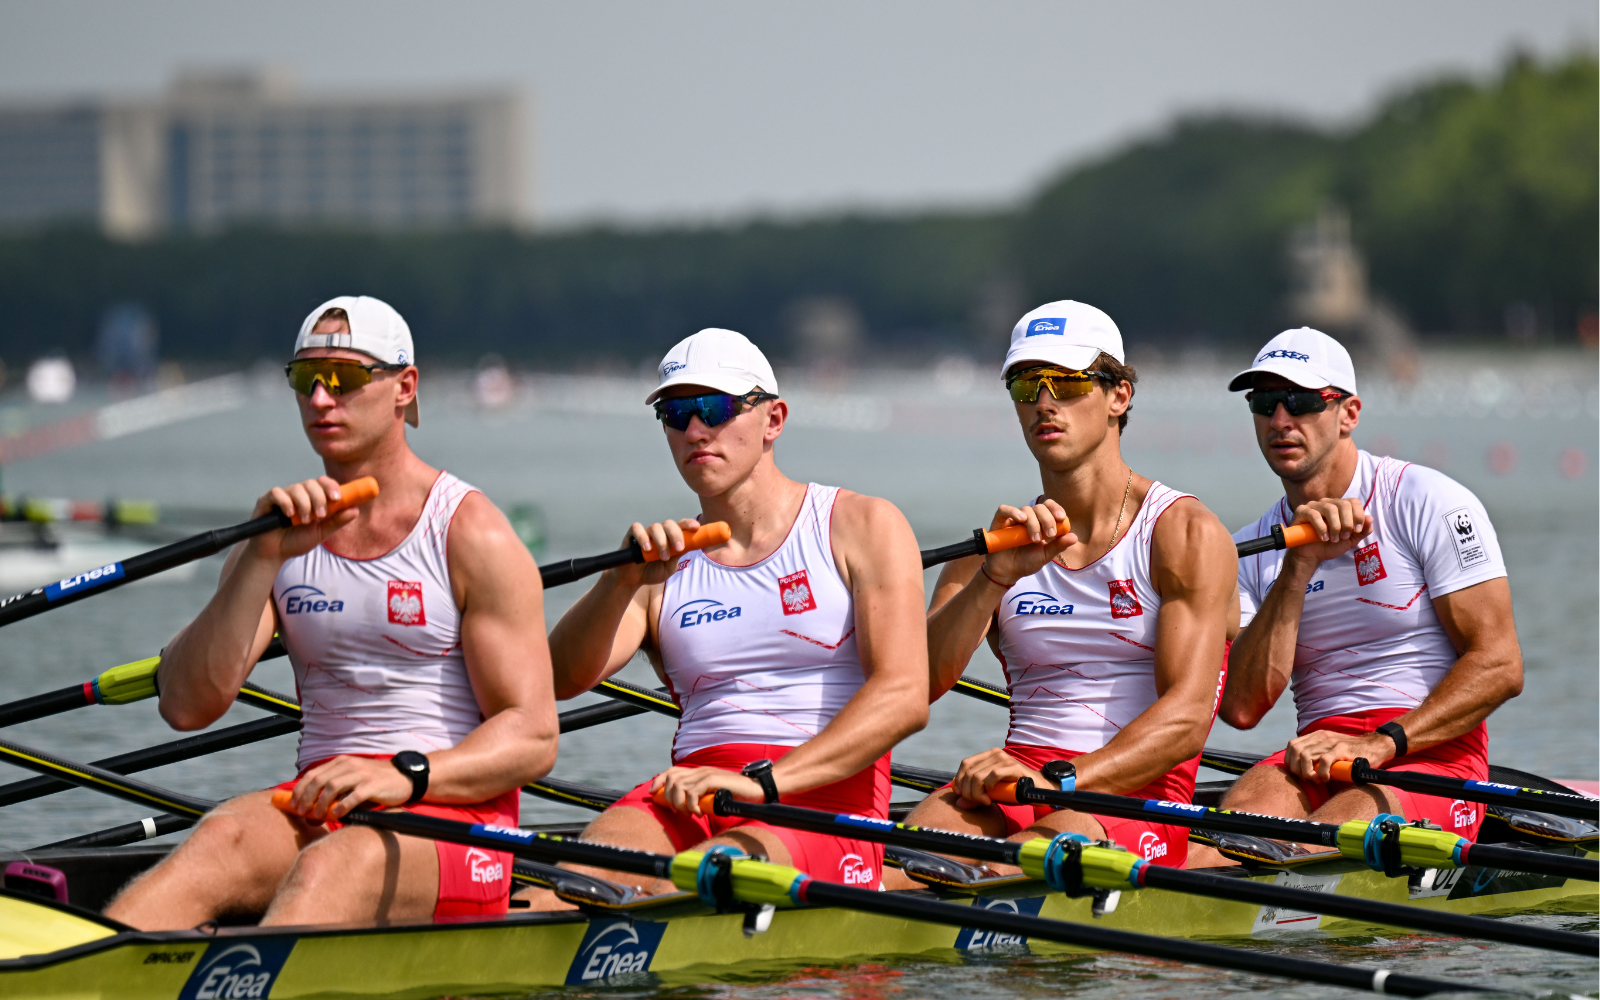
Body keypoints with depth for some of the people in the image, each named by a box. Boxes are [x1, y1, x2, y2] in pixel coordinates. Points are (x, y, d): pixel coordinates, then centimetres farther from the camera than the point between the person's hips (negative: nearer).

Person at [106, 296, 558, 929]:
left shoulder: (471, 533, 1)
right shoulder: (285, 537, 14)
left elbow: (533, 739, -4)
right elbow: (185, 708, 1)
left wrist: (406, 776, -21)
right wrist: (262, 560, -10)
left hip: (452, 815, -4)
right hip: (319, 807, 4)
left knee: (335, 865, -37)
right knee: (225, 835, -31)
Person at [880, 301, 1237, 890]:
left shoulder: (1185, 533, 2)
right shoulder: (1000, 543, 17)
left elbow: (1187, 716, -11)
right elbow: (918, 682, 0)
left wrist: (1061, 782, -26)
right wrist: (995, 578, -16)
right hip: (1018, 781, 4)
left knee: (1006, 870, -38)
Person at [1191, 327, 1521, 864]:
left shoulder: (1429, 503, 0)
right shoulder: (1250, 551, 13)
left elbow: (1499, 667, -7)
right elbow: (1242, 708, -1)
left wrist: (1380, 744, -18)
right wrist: (1299, 566, -8)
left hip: (1432, 758, -4)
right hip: (1317, 755, 4)